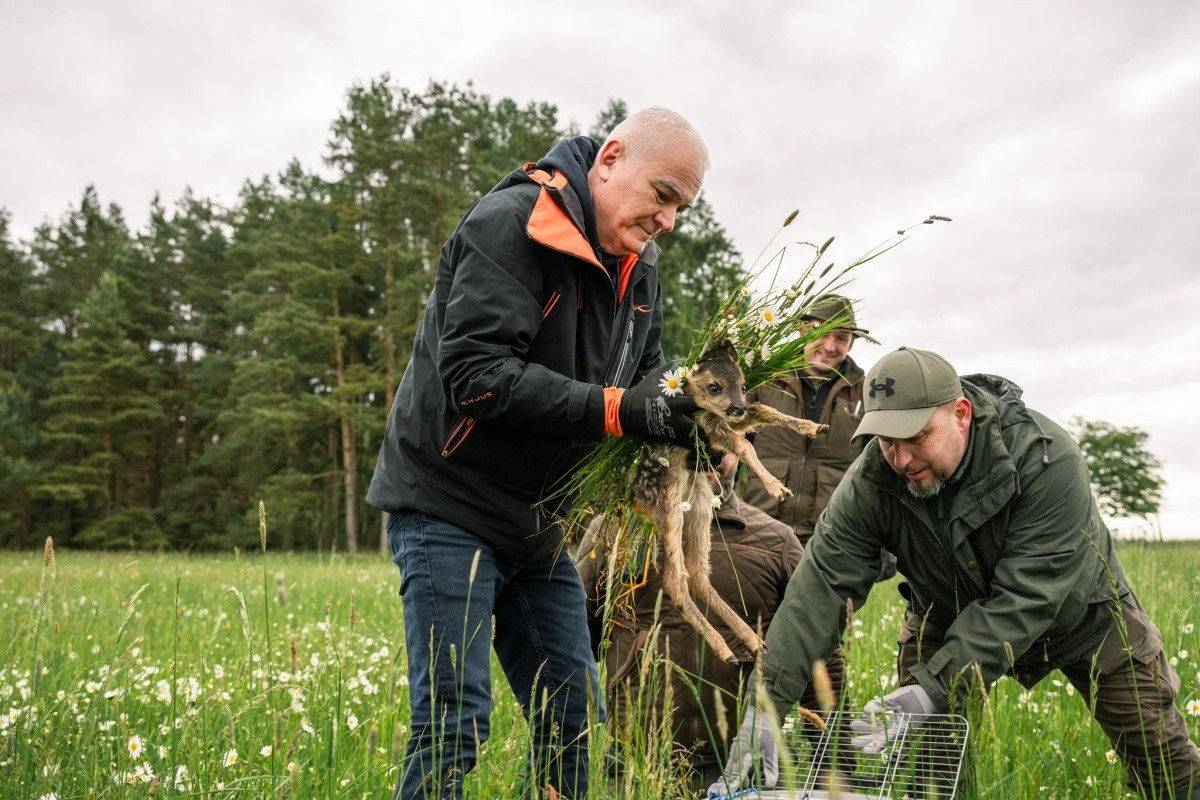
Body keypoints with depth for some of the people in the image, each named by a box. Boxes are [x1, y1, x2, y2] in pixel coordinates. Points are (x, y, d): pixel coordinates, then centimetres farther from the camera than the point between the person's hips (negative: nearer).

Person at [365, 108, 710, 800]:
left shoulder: (638, 265, 9)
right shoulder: (509, 224, -18)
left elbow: (647, 373, 13)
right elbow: (475, 375, -27)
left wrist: (684, 410, -11)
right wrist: (615, 409, -30)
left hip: (539, 523, 8)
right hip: (450, 507, -8)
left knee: (573, 719, 10)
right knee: (453, 726, -8)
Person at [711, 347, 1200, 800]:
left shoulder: (1046, 460, -37)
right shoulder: (871, 482, -28)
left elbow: (1022, 599, -39)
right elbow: (823, 584, -32)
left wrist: (935, 689, -47)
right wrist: (768, 699, -42)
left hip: (1078, 610, -1)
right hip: (949, 613, 2)